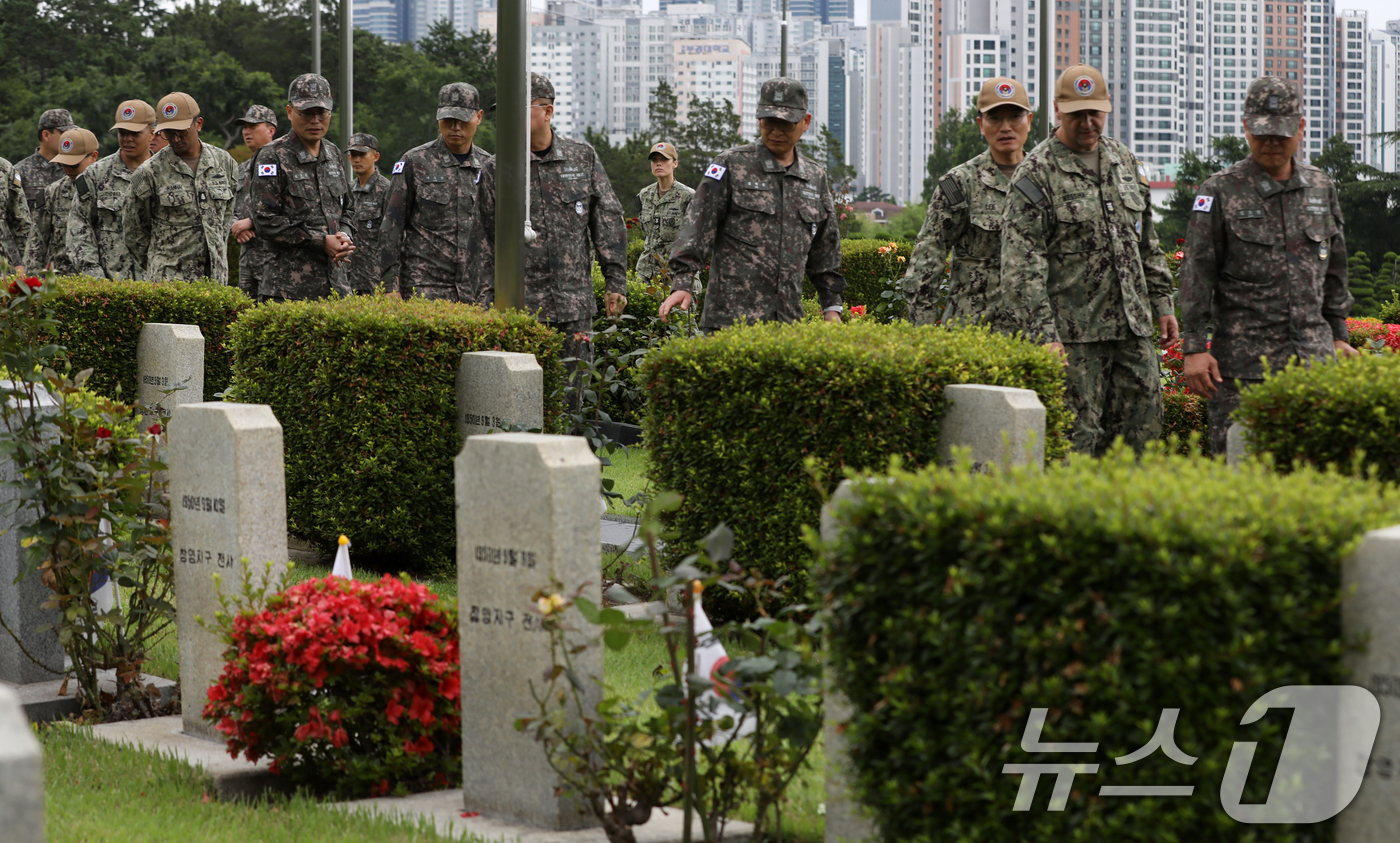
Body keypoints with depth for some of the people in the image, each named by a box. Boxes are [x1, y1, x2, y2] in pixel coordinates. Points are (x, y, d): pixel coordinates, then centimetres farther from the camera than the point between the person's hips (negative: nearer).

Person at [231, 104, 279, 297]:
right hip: (247, 253, 8)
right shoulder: (243, 169, 21)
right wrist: (237, 227, 0)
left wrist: (251, 221, -15)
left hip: (274, 254, -8)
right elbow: (234, 210, 23)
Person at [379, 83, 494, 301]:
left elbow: (501, 233, 17)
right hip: (424, 288, -3)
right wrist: (390, 285, -5)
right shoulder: (415, 162, 2)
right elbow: (392, 228, 1)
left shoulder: (490, 167, 12)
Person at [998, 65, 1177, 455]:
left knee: (1144, 427, 5)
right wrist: (1043, 334, -20)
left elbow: (1147, 243, 23)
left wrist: (1162, 302, 17)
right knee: (1078, 438, -5)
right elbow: (1021, 265, -13)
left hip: (1132, 326, 6)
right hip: (1073, 332, -6)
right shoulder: (1036, 173, -8)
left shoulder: (1125, 162, 14)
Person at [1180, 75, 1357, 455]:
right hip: (1243, 360, -4)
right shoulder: (1220, 192, -2)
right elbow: (1197, 275, -3)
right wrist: (1194, 347, -8)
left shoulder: (1321, 188, 13)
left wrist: (1338, 335, 19)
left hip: (1314, 353, 4)